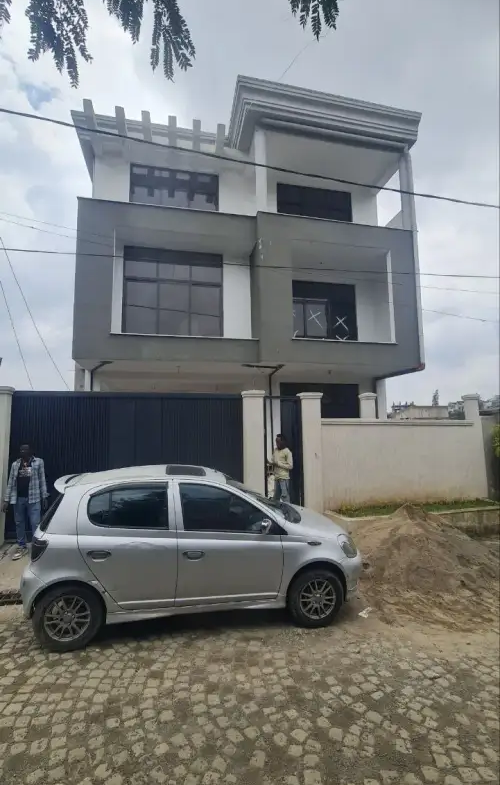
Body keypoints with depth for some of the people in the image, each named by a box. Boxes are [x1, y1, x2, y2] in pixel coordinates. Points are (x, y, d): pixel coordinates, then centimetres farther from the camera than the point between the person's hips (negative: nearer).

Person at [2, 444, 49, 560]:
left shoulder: (38, 462, 1)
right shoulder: (15, 464, 9)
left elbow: (42, 480, 1)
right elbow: (10, 483, 10)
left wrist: (44, 497, -2)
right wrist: (6, 500, 5)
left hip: (33, 498, -3)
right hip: (18, 498, 4)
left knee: (35, 524, -3)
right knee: (19, 523, 11)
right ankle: (21, 546, 24)